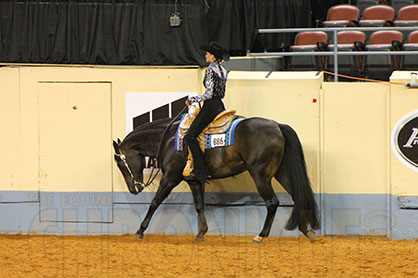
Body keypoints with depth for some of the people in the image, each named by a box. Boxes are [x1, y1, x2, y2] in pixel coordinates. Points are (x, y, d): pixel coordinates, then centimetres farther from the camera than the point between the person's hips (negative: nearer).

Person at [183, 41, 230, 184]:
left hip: (210, 106, -10)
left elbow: (209, 94, -19)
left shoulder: (210, 70, -14)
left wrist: (191, 100, -8)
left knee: (190, 136, -12)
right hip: (220, 106, 10)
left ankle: (199, 170, -19)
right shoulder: (223, 71, 13)